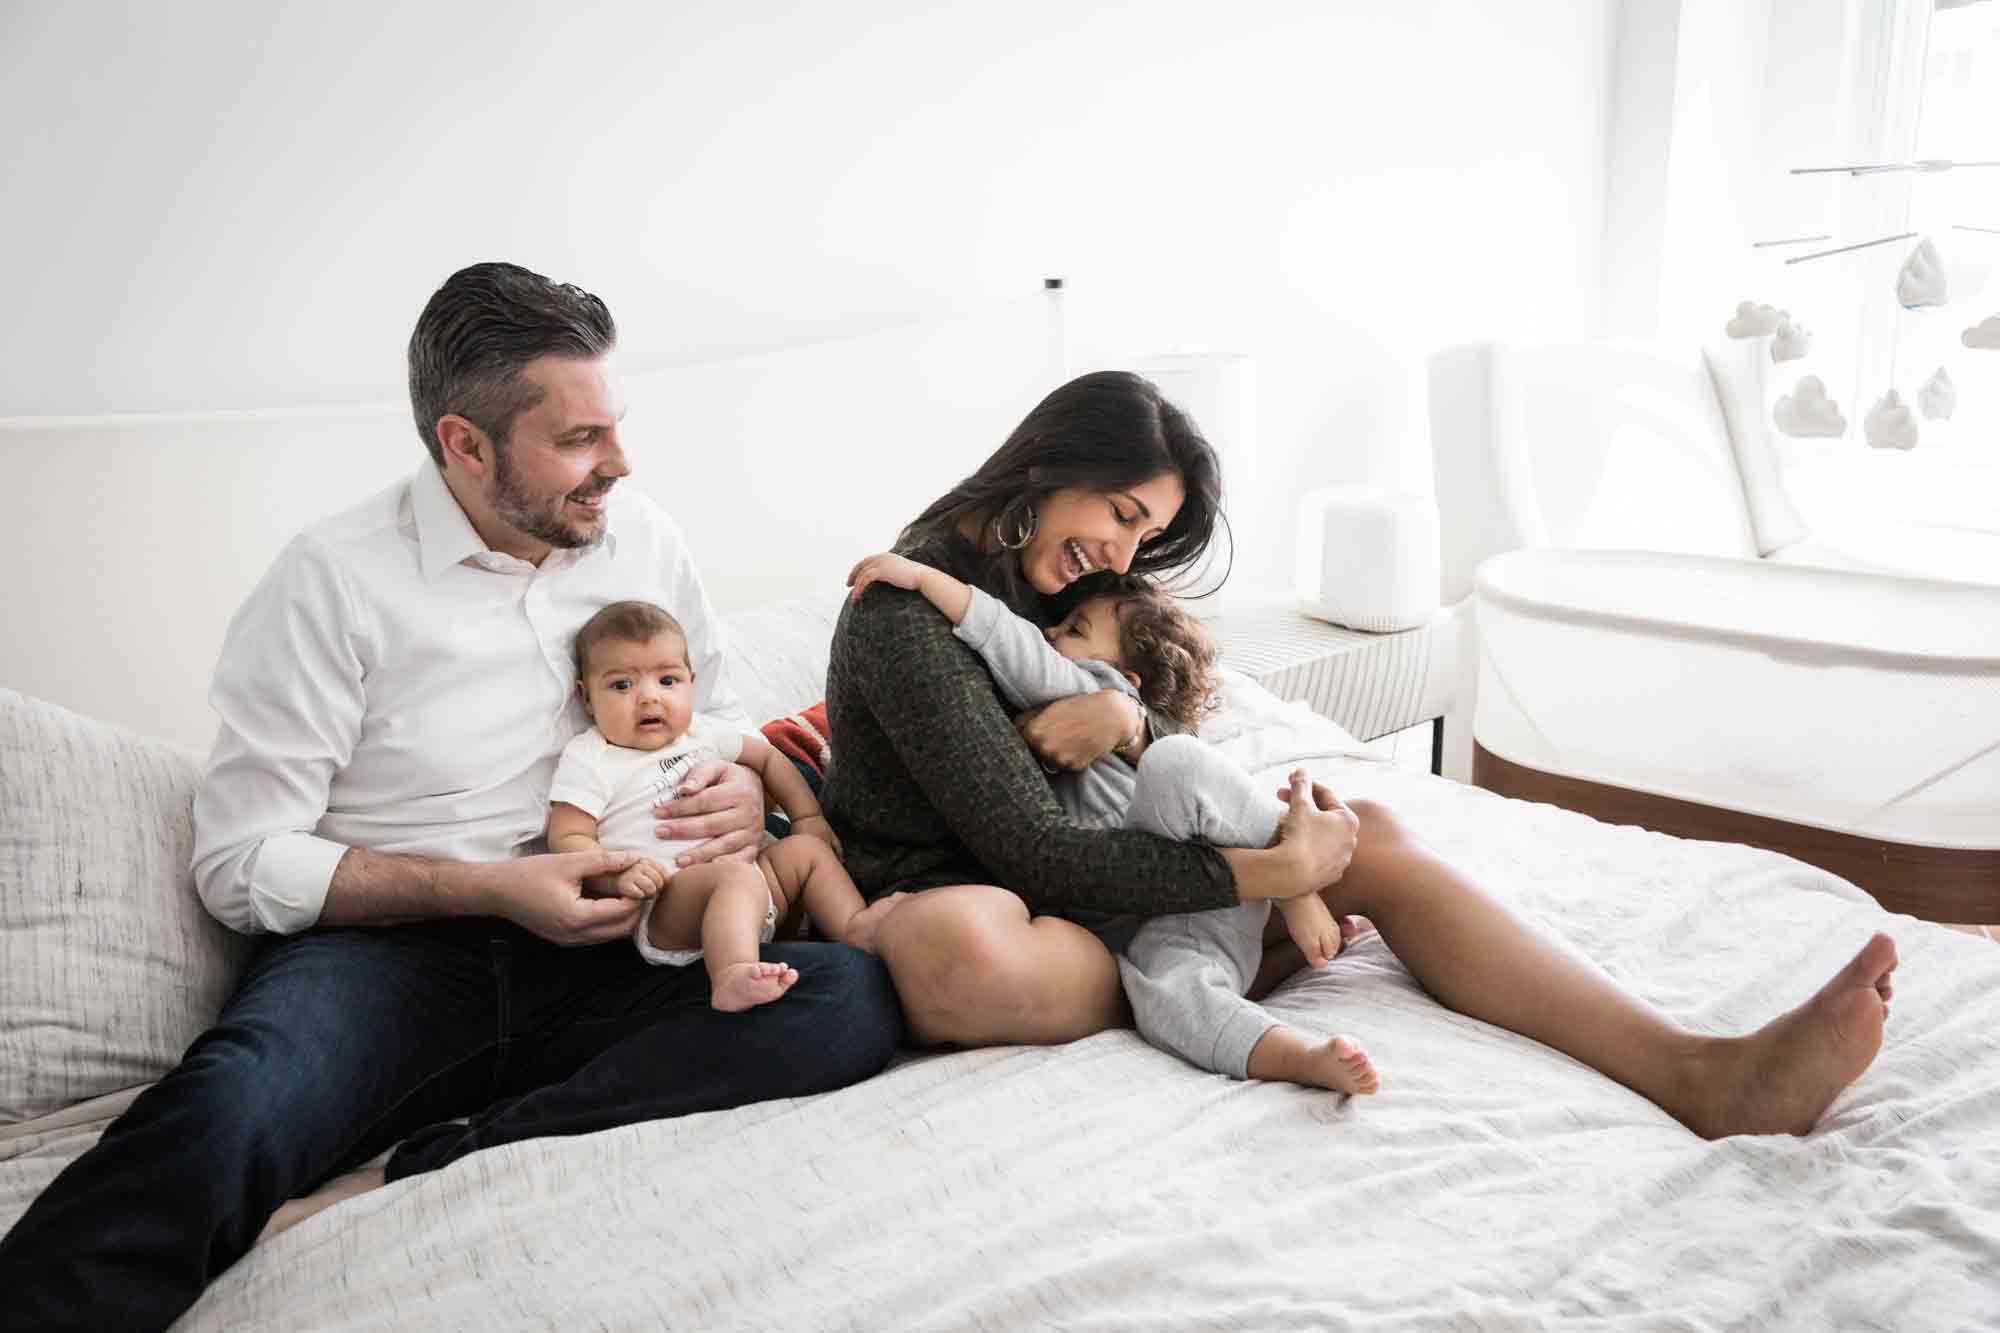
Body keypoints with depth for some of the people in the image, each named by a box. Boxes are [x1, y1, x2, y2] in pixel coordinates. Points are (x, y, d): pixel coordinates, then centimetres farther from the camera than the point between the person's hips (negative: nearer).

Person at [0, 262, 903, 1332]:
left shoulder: (641, 538, 9)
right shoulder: (335, 579, -5)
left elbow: (717, 712, 22)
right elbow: (241, 863, -6)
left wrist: (744, 789, -3)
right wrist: (494, 889, -15)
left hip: (595, 949, 5)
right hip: (387, 947, -5)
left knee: (852, 999, -26)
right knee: (221, 1120, -40)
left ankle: (456, 1160, -27)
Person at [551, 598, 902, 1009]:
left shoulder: (698, 737, 16)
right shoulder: (588, 759, -2)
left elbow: (765, 756, 29)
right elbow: (567, 839, -9)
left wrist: (807, 816, 21)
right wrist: (618, 875, -27)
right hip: (663, 909, -8)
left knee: (806, 848, 10)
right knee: (737, 876, -35)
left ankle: (855, 927, 0)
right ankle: (731, 980, -55)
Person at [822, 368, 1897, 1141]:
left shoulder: (1050, 588, 12)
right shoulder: (904, 615, -17)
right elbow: (1034, 855, -24)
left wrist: (1128, 719, -14)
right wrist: (1268, 876, -24)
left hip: (1095, 887, 8)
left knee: (1367, 835, -10)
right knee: (955, 948, -46)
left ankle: (1699, 1073, -20)